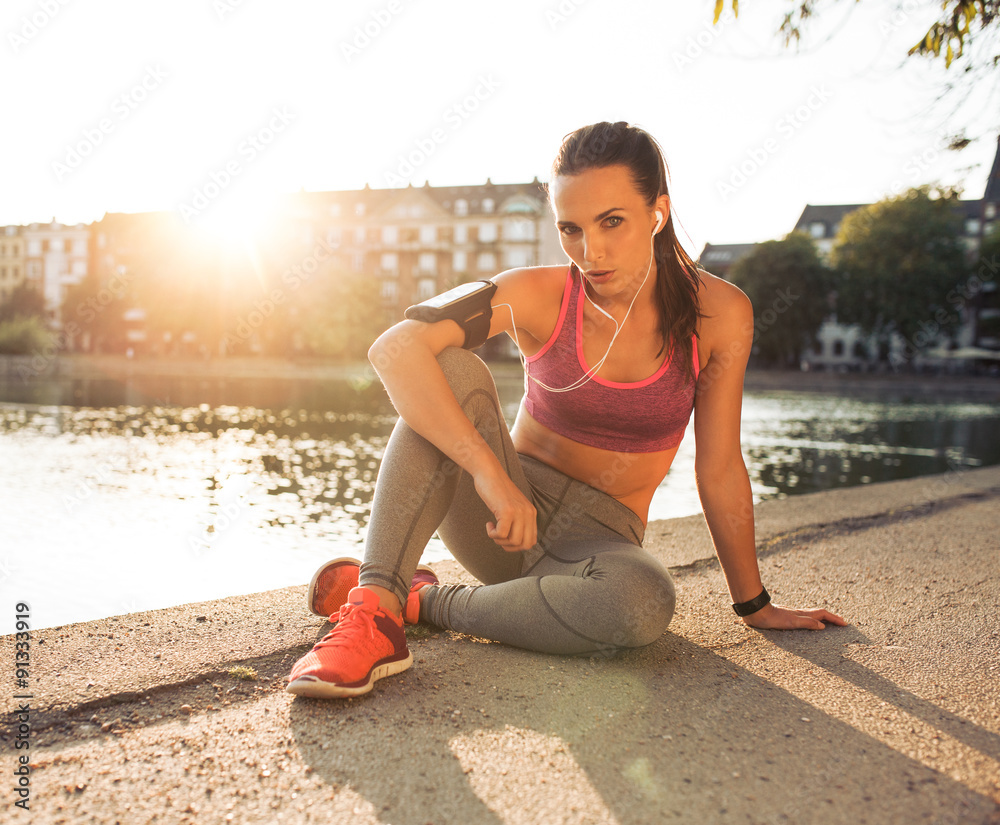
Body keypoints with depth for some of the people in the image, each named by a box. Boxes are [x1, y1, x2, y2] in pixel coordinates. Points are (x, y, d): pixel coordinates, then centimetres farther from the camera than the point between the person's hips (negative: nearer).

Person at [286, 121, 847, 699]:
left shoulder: (718, 313, -11)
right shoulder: (538, 295, -14)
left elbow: (720, 470, -3)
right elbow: (394, 349, -29)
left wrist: (754, 604, 3)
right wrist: (488, 470, -39)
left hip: (600, 539, 1)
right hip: (502, 515, 0)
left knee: (644, 603, -36)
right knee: (455, 371, -27)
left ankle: (424, 601, -17)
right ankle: (374, 607, -32)